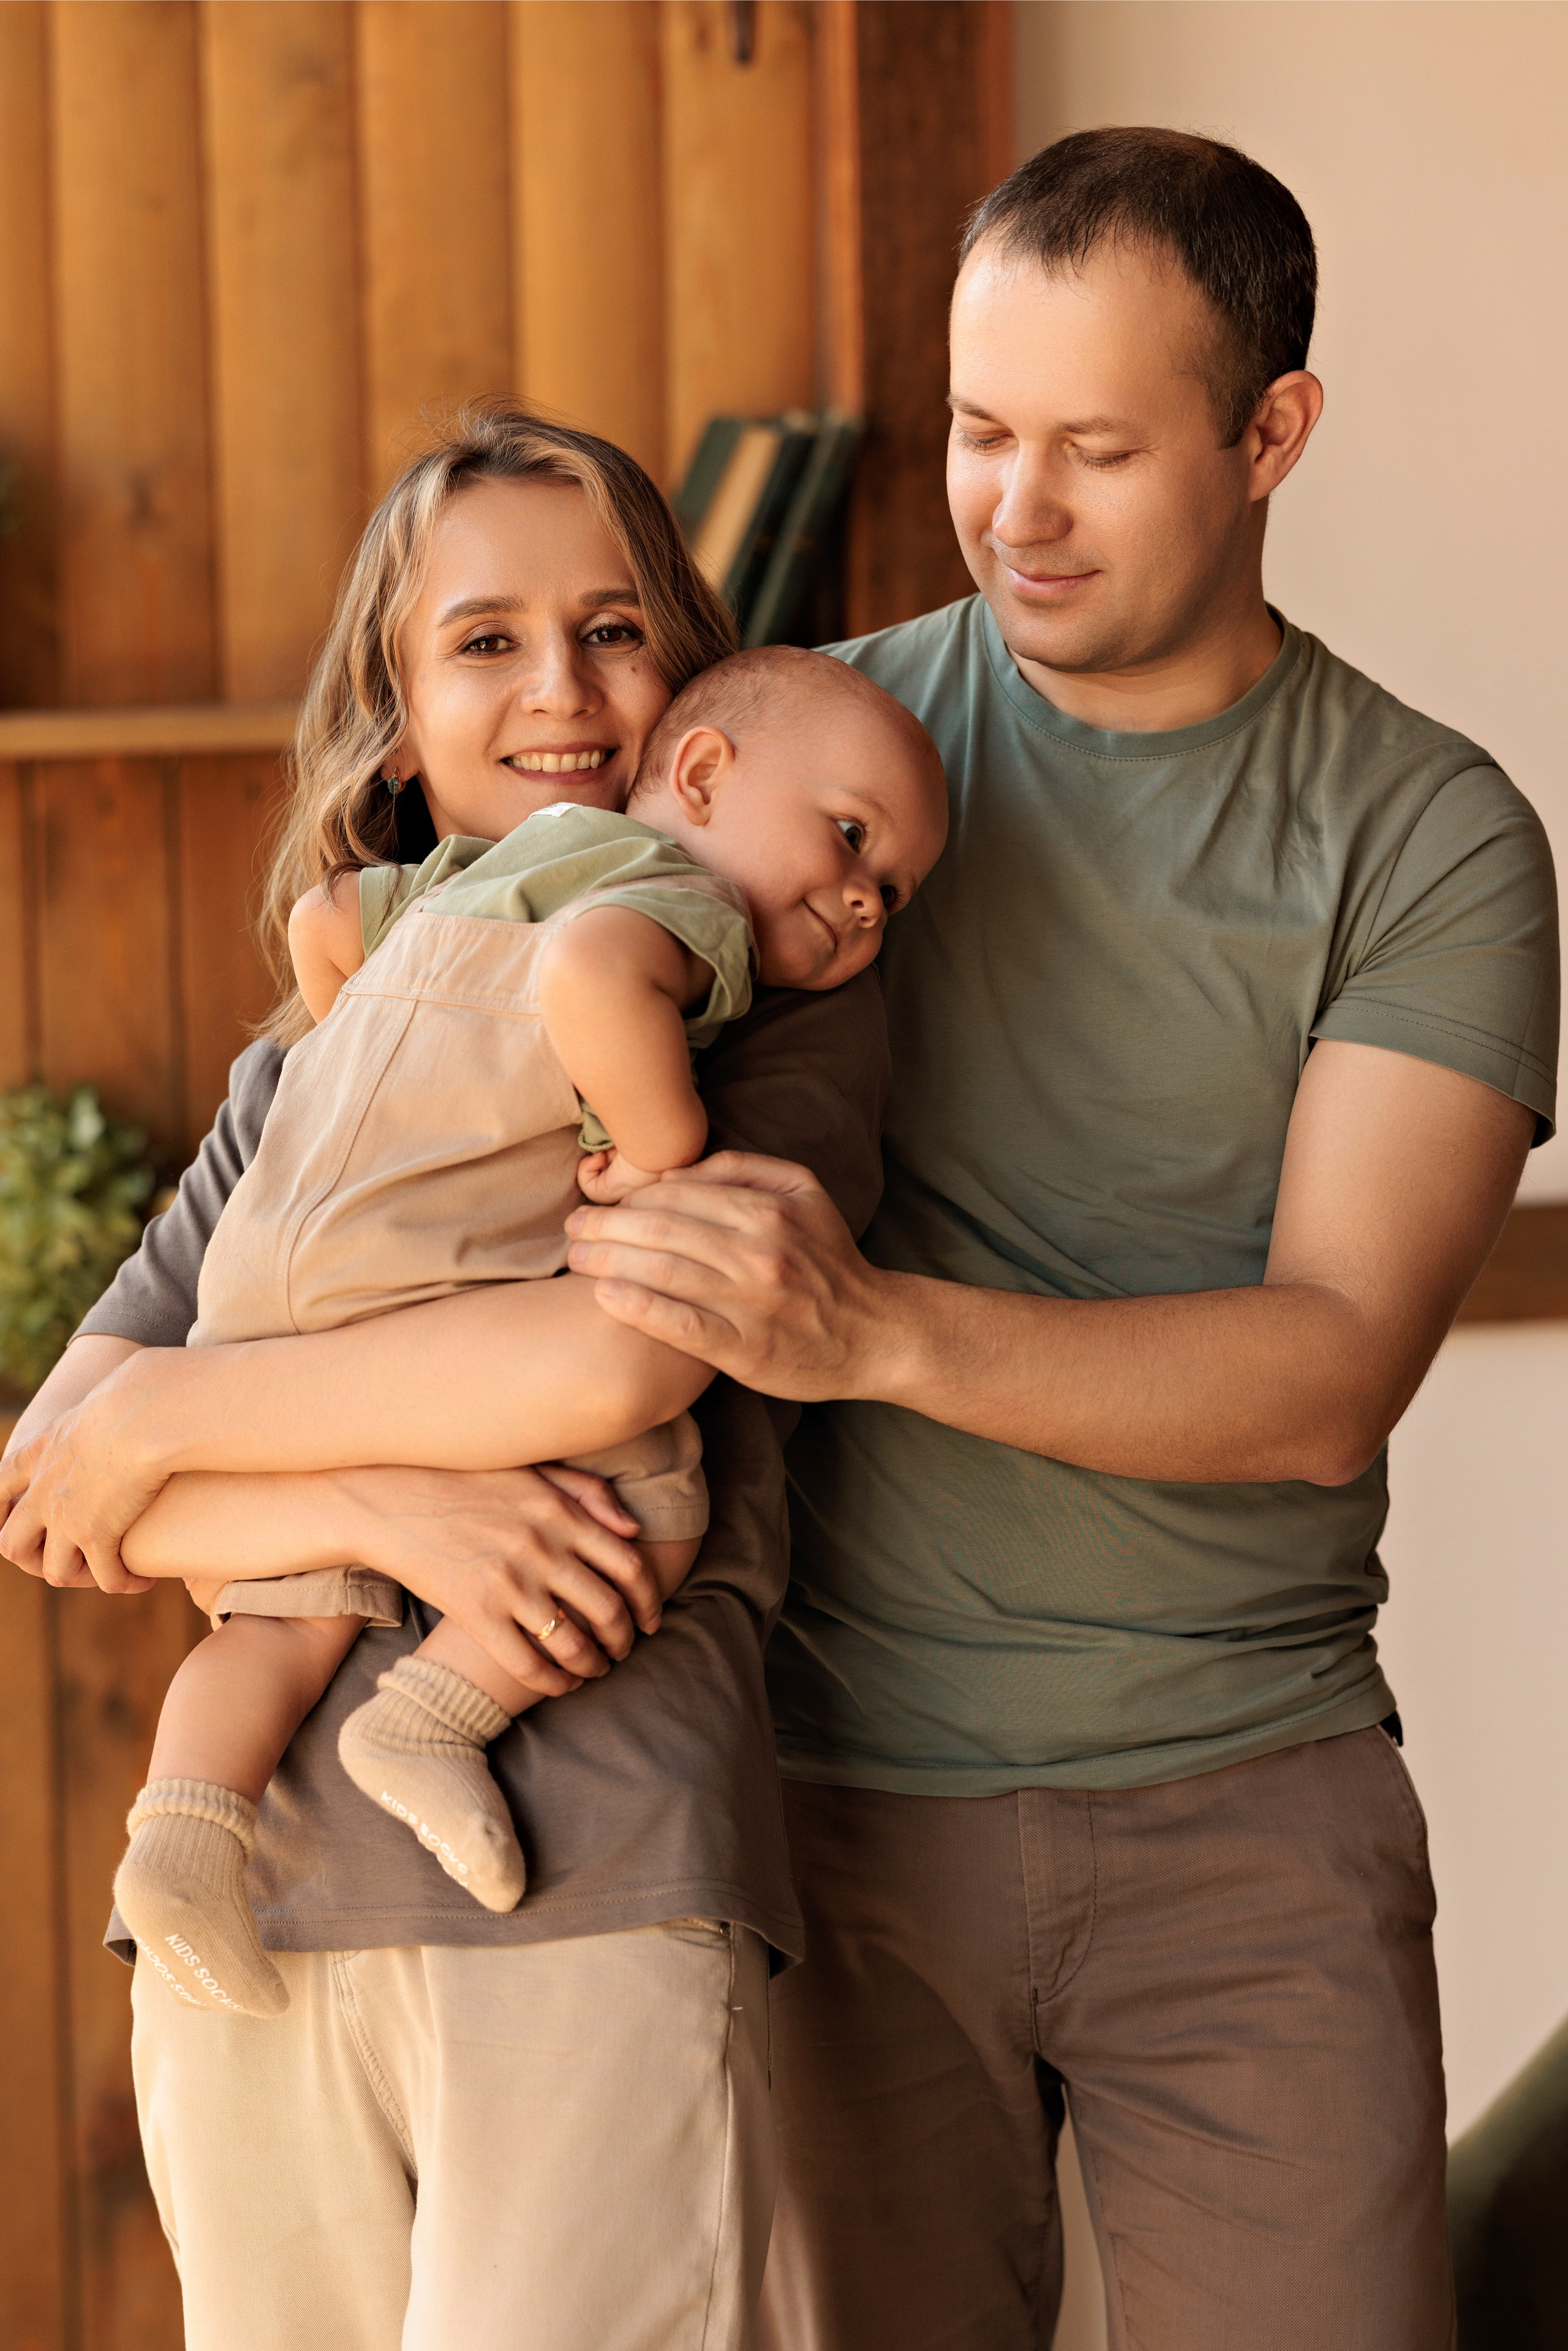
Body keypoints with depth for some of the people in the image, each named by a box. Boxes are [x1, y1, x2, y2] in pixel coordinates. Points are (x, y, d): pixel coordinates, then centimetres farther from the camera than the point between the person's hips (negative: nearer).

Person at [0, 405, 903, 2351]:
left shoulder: (784, 1008, 6)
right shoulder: (299, 1074, 18)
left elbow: (613, 1359, -12)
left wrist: (172, 1414, -2)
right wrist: (390, 1504, -11)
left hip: (600, 1898, -4)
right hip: (257, 1894, 4)